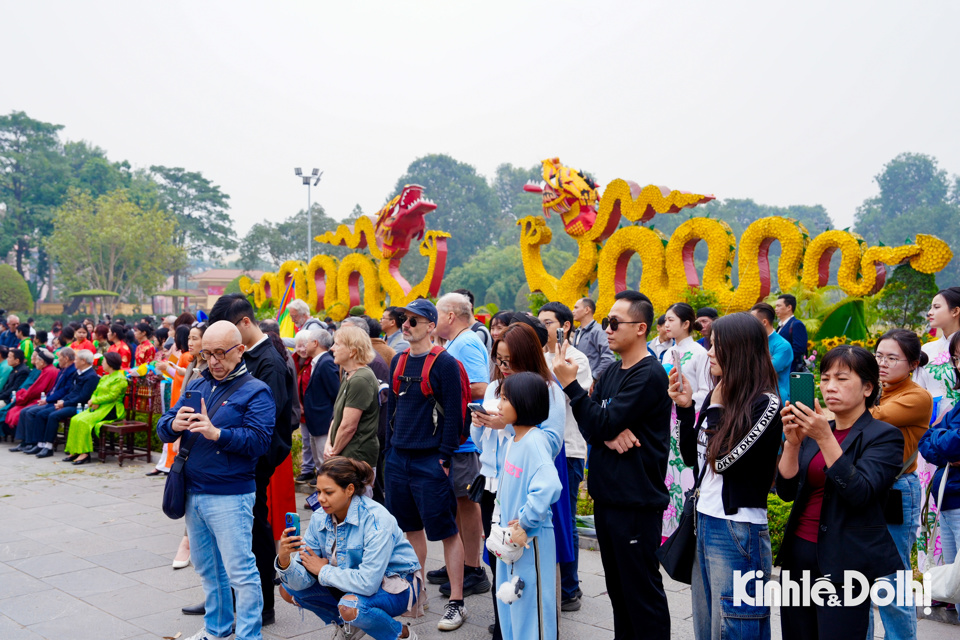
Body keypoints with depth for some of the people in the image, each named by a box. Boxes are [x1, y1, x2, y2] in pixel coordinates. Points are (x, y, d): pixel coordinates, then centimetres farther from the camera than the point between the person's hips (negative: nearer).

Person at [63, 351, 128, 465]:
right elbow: (95, 392, 20)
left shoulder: (119, 379, -7)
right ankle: (75, 451, -13)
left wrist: (95, 401, -12)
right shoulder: (104, 378, 23)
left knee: (84, 421, -27)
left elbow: (112, 396, -17)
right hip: (98, 408, 9)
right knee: (75, 419, -14)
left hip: (111, 410, -9)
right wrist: (93, 401, -3)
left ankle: (85, 453, -25)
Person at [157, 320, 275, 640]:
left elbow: (259, 439, -19)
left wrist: (217, 433, -30)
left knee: (240, 571, -4)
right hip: (193, 492, 7)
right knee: (207, 569, 19)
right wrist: (173, 425, -15)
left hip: (230, 497, -7)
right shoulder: (197, 385, 12)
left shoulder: (255, 391, -7)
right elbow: (163, 428, 8)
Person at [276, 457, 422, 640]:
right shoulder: (319, 519, -10)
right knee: (290, 587, -7)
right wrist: (284, 561, -33)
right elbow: (302, 581, -12)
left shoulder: (377, 519, -29)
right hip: (353, 583, 7)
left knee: (349, 606, -36)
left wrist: (323, 571, -22)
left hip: (395, 584, -7)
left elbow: (368, 582, -35)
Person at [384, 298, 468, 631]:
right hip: (398, 459, 7)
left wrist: (444, 457, -15)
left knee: (446, 530, -2)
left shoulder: (444, 363, -10)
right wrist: (389, 448, 13)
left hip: (430, 461, -7)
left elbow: (453, 413, -12)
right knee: (411, 526, 16)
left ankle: (456, 602, 6)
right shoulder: (398, 361, 11)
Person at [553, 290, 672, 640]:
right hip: (606, 496, 8)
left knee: (642, 591, -1)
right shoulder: (610, 373, 13)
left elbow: (603, 424, -19)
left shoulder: (649, 375, -14)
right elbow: (589, 426, 6)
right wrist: (609, 434, -15)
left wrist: (570, 384, -17)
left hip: (635, 501, -8)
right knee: (617, 588, 17)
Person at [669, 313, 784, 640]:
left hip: (738, 533, -8)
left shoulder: (765, 404, -14)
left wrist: (718, 408, -10)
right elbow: (692, 458, 13)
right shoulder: (715, 397, 8)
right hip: (703, 523, 8)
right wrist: (685, 408, 3)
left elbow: (724, 459, -20)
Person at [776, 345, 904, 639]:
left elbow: (859, 493, -19)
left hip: (844, 564, -5)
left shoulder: (885, 436, -5)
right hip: (798, 555, 6)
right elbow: (786, 491, 3)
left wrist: (825, 438, -24)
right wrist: (792, 441, -11)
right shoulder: (814, 430, 11)